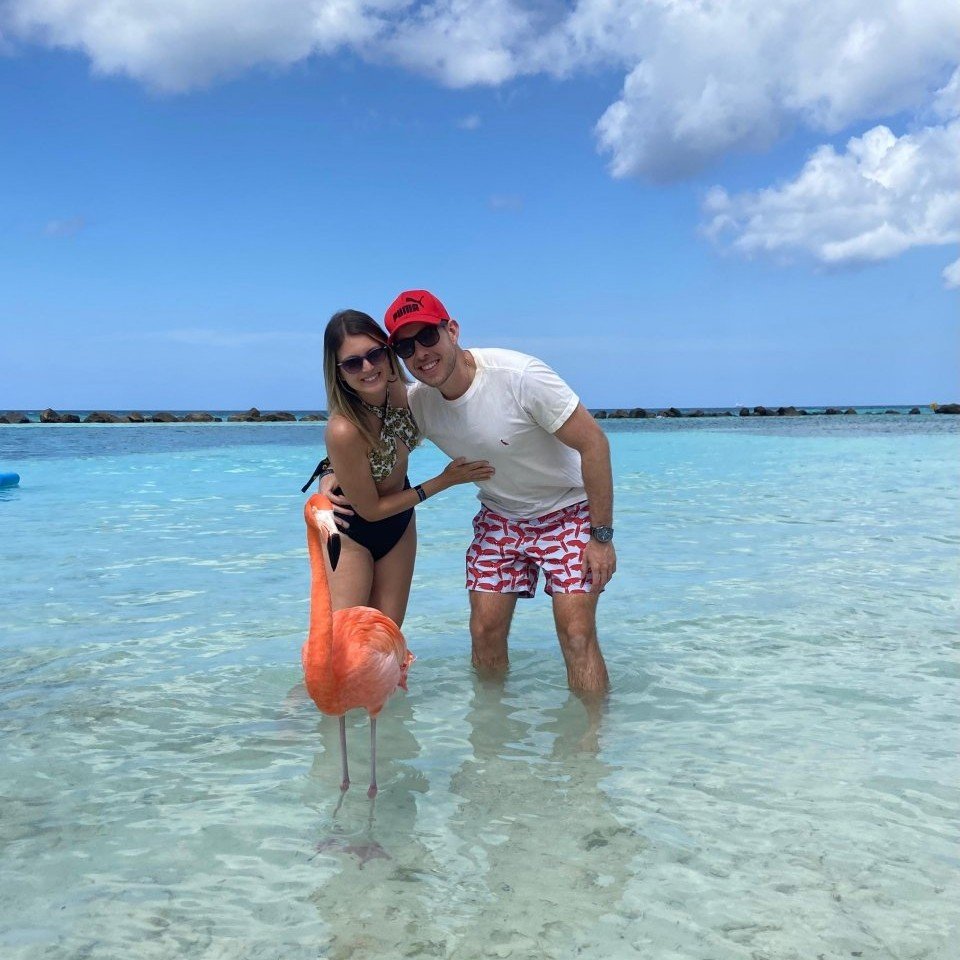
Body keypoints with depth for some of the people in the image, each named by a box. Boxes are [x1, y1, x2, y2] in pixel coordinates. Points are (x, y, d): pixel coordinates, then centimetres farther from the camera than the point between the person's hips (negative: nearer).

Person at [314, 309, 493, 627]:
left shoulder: (400, 386, -17)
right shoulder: (343, 430, -35)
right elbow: (370, 510, -21)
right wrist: (444, 481, -18)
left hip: (398, 522, 6)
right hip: (349, 531, -6)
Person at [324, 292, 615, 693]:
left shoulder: (519, 375, -27)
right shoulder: (417, 403, -10)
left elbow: (593, 442, -22)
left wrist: (601, 536, -21)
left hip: (567, 511, -4)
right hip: (499, 517, 5)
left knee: (577, 634, -14)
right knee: (485, 631, 0)